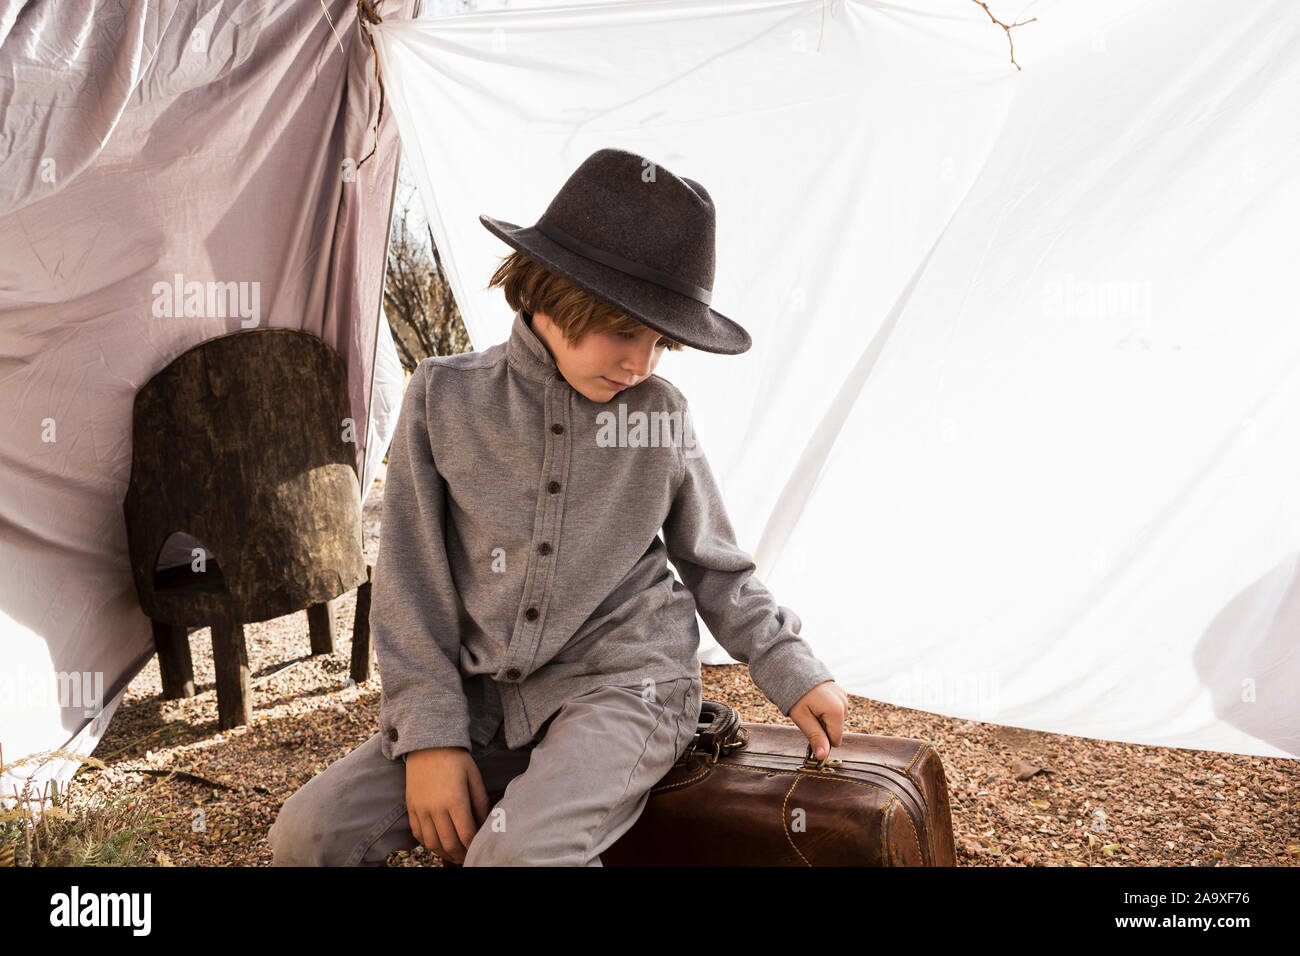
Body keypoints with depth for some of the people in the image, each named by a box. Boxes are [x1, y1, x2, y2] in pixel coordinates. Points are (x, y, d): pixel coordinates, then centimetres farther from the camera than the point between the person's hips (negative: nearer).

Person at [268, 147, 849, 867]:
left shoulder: (663, 414, -1)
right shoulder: (445, 398, -2)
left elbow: (717, 566, 13)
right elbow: (410, 581, 0)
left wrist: (793, 673, 8)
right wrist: (430, 731, -6)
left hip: (625, 681, -2)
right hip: (484, 695, 3)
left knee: (515, 851, -29)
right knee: (307, 834, -7)